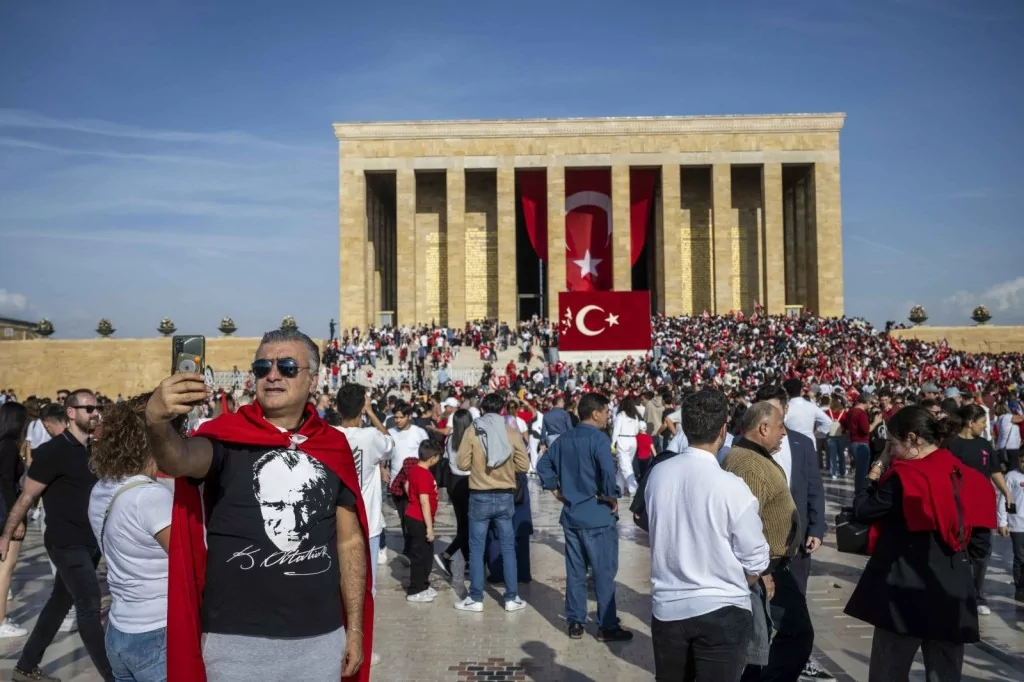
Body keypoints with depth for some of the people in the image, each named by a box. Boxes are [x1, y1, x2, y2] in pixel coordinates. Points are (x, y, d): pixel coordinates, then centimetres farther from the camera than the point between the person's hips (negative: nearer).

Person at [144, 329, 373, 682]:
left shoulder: (334, 446, 2)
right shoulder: (229, 436, -6)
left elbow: (350, 541, 5)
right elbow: (180, 459, -28)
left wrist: (355, 629, 5)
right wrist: (157, 423, -49)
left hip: (320, 638, 3)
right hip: (237, 640, -2)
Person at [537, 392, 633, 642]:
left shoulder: (564, 439, 8)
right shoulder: (598, 438, -15)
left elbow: (543, 465, 13)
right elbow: (608, 471, -29)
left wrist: (557, 491, 13)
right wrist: (611, 497, -14)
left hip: (571, 514, 7)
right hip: (597, 516, -7)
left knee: (575, 571, 13)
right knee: (604, 573, 4)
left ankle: (575, 623, 20)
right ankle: (607, 627, 12)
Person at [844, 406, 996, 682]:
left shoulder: (905, 476, -17)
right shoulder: (961, 473, 5)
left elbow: (862, 511, -8)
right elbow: (974, 529, 14)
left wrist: (878, 469, -2)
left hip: (907, 590, -7)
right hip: (953, 590, 7)